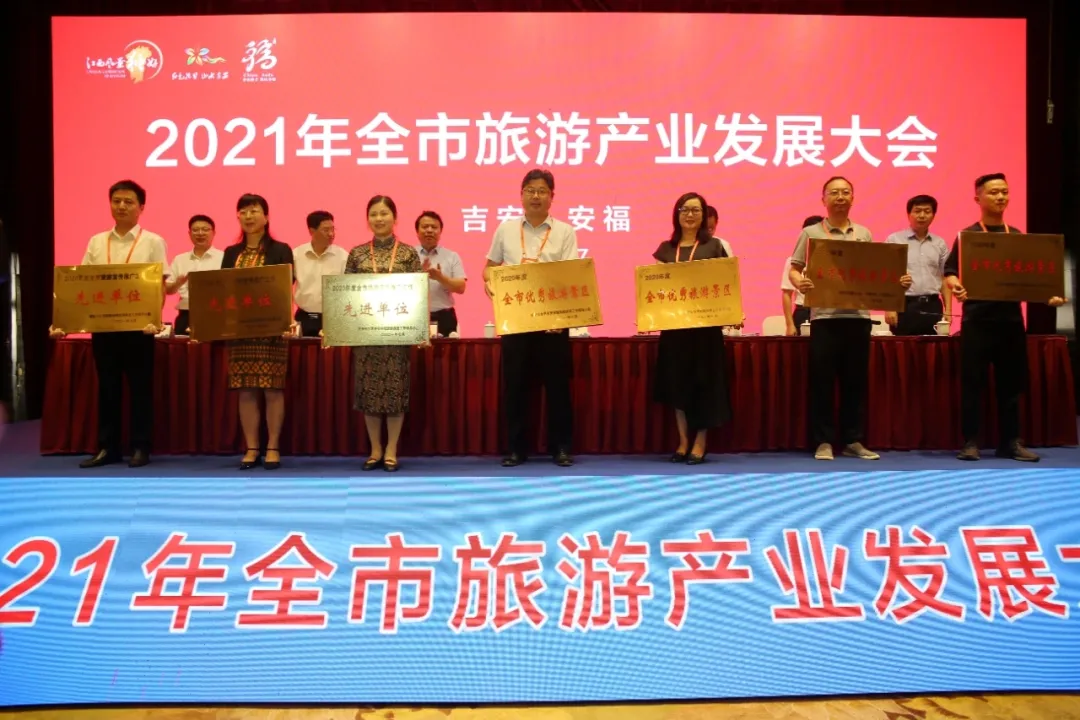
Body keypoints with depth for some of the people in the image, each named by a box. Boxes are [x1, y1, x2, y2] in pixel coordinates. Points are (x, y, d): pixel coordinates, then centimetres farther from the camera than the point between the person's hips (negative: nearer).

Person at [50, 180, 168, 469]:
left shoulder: (153, 242, 1)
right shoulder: (96, 242, 11)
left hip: (138, 325, -3)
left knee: (140, 386, 2)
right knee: (107, 385, 7)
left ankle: (141, 448, 9)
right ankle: (107, 447, 14)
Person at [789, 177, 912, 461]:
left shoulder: (864, 234, 14)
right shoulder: (811, 233, 4)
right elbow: (794, 269, 1)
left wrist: (898, 282, -3)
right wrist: (799, 283, -21)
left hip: (858, 315, 3)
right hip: (824, 316, -3)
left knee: (856, 380, 6)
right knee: (822, 380, -2)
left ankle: (853, 440, 14)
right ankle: (823, 441, 6)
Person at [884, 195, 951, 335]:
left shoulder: (940, 243, 13)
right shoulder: (894, 240, 3)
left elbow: (945, 279, 14)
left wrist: (948, 310, 5)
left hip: (932, 306, 3)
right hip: (904, 305, -3)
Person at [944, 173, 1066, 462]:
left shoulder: (1017, 236, 14)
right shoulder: (967, 235, 1)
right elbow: (950, 271, -5)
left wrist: (1047, 296, -1)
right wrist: (956, 287, -27)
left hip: (1011, 316, 4)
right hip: (977, 318, -4)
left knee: (1011, 382, 7)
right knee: (973, 382, -4)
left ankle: (1011, 442, 13)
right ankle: (970, 442, 2)